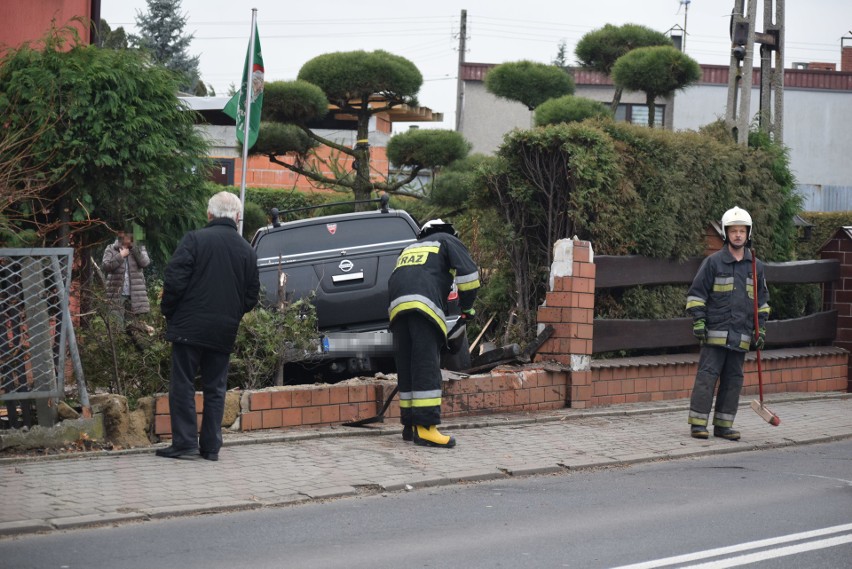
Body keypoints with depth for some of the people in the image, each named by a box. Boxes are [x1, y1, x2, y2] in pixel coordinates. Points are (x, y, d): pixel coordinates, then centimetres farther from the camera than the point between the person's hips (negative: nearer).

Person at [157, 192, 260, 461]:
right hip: (225, 331, 4)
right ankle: (211, 446, 9)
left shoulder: (194, 239, -7)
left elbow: (175, 280, -12)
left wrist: (168, 311, 2)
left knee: (182, 384, 1)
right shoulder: (247, 250, 8)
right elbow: (252, 295, 12)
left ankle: (185, 441, -4)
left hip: (190, 327, -4)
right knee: (215, 388, 10)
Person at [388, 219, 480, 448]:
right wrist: (466, 307, 16)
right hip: (424, 305, -6)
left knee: (406, 367, 11)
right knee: (427, 367, -12)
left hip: (397, 308, 6)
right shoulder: (447, 241, 21)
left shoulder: (410, 248, 38)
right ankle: (425, 427, -20)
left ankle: (410, 424, 14)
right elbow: (468, 272, 6)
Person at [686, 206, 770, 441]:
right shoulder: (713, 262, 0)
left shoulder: (756, 267, 12)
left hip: (741, 335, 4)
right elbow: (696, 293, 2)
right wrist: (698, 320, -8)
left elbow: (762, 300, 20)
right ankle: (698, 423, -4)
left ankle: (723, 425, 11)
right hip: (715, 332, -4)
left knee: (733, 379, 6)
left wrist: (761, 328, 13)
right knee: (707, 375, -7)